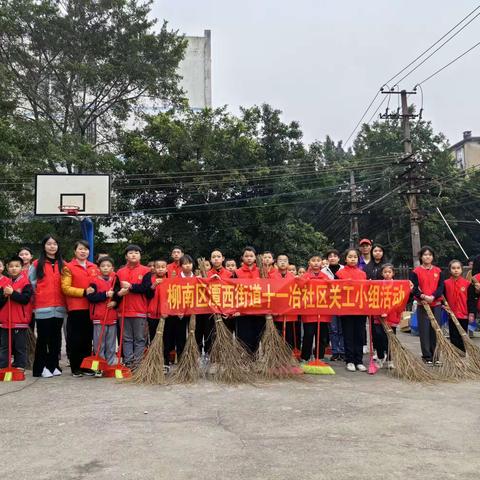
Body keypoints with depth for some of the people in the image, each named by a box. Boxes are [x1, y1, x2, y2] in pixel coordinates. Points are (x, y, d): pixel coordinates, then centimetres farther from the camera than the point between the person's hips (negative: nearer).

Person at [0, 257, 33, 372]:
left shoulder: (26, 283, -3)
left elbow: (26, 299, -16)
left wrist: (12, 293, -20)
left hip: (20, 321, -4)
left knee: (20, 346, 3)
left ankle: (20, 367, 9)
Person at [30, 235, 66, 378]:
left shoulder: (62, 264, 11)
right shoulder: (37, 264, 2)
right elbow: (32, 284, 3)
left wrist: (65, 303, 7)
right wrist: (36, 299, 0)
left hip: (59, 308, 3)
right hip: (42, 308, -3)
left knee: (56, 338, 8)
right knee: (43, 338, 1)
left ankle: (53, 365, 18)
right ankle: (40, 368, 8)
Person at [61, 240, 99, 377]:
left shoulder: (94, 267, 14)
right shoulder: (68, 267, 0)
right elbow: (65, 288, -8)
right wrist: (83, 292, -16)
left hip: (90, 308, 4)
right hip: (75, 308, -4)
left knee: (87, 339, 9)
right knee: (75, 340, 0)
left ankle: (86, 366, 17)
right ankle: (75, 368, 9)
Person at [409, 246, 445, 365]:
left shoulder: (438, 271, 8)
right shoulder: (416, 271, 0)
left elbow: (441, 287, 0)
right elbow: (414, 288, -7)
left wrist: (433, 297, -16)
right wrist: (423, 296, -22)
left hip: (436, 305, 2)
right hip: (422, 305, -2)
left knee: (436, 331, 5)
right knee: (424, 331, 0)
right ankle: (427, 357, 7)